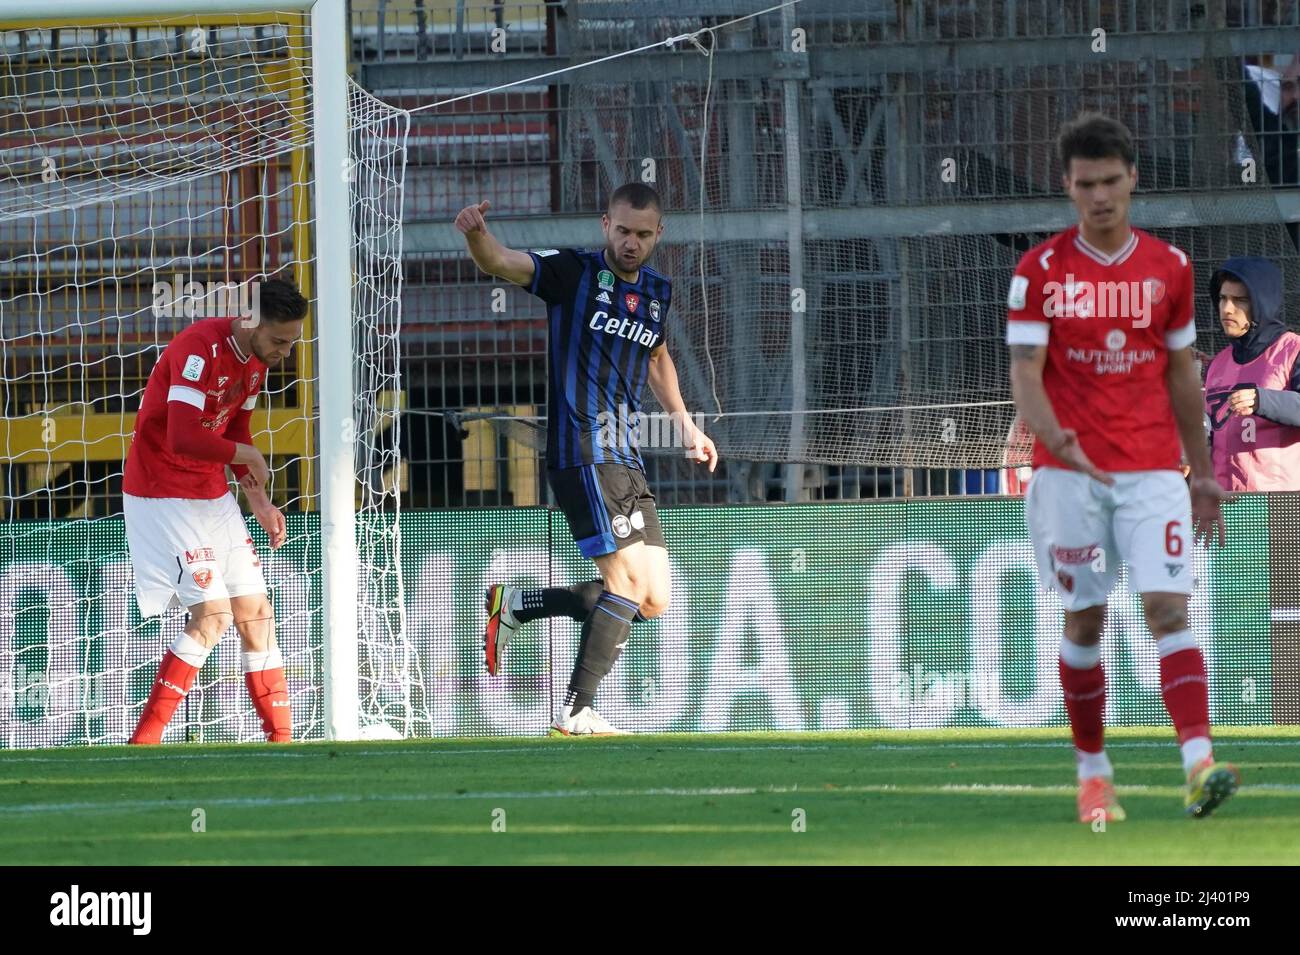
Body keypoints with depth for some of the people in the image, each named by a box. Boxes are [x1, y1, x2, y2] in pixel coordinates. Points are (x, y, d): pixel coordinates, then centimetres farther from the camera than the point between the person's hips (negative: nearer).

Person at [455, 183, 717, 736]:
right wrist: (477, 235, -42)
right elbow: (502, 263, -21)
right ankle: (576, 713, -9)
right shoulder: (574, 273, -6)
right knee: (631, 581, -15)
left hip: (626, 460, 8)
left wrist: (683, 420, 30)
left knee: (653, 601, 5)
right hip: (582, 454, -8)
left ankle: (514, 607, 16)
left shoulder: (656, 292, 15)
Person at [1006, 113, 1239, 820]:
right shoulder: (1040, 271, -1)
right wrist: (1055, 439, -27)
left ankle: (1199, 762, -24)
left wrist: (1201, 472, 16)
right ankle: (1092, 772, 16)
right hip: (1069, 472, -1)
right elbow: (1025, 372, -7)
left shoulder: (1168, 267, 8)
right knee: (1084, 622, 3)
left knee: (1169, 607, -13)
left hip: (1152, 468, 1)